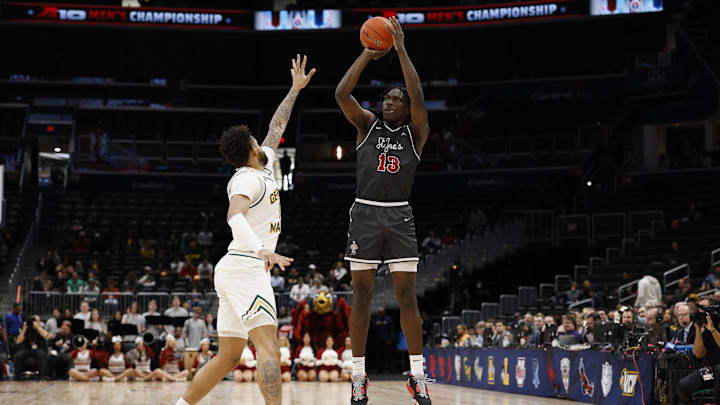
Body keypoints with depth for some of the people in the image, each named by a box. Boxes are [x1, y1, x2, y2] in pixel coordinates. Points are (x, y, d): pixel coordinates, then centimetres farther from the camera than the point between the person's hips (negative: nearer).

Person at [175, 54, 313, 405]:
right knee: (268, 345, -20)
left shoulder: (262, 169, 17)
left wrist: (295, 90, 36)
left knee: (228, 357, 11)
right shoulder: (248, 179, -10)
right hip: (246, 269, -10)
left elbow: (275, 130, 32)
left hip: (234, 270, 10)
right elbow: (235, 215, -30)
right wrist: (261, 249, -45)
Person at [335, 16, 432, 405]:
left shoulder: (415, 132, 5)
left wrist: (401, 50, -16)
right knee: (361, 295, 1)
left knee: (406, 296, -3)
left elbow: (418, 98, -13)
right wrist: (368, 54, -10)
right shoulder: (368, 124, 8)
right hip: (365, 214, 1)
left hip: (399, 216, 0)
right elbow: (341, 94, -7)